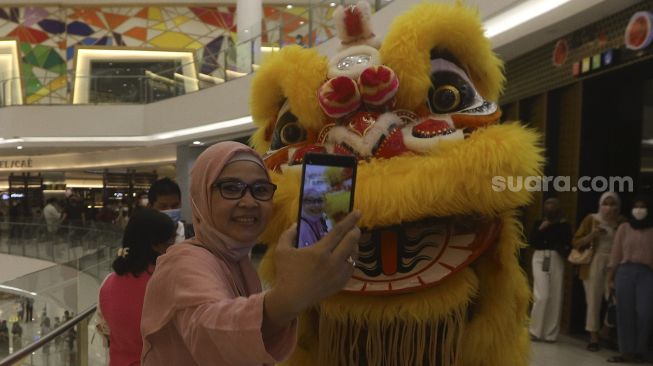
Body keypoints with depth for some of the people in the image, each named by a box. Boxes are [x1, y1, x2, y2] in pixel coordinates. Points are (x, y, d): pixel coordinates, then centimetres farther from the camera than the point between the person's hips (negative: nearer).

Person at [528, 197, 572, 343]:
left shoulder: (564, 225, 4)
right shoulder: (539, 223, 6)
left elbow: (568, 245, 3)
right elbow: (531, 242, -1)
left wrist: (563, 250, -17)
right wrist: (540, 229, -10)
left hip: (556, 260, 1)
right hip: (540, 259, -1)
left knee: (555, 297, 0)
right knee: (541, 295, -9)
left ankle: (550, 333, 10)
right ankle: (535, 330, 4)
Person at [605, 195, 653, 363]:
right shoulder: (624, 228, 10)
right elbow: (616, 253, 9)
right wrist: (611, 277, 6)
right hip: (625, 272, 1)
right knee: (624, 313, 1)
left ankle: (639, 351, 8)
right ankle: (627, 351, 9)